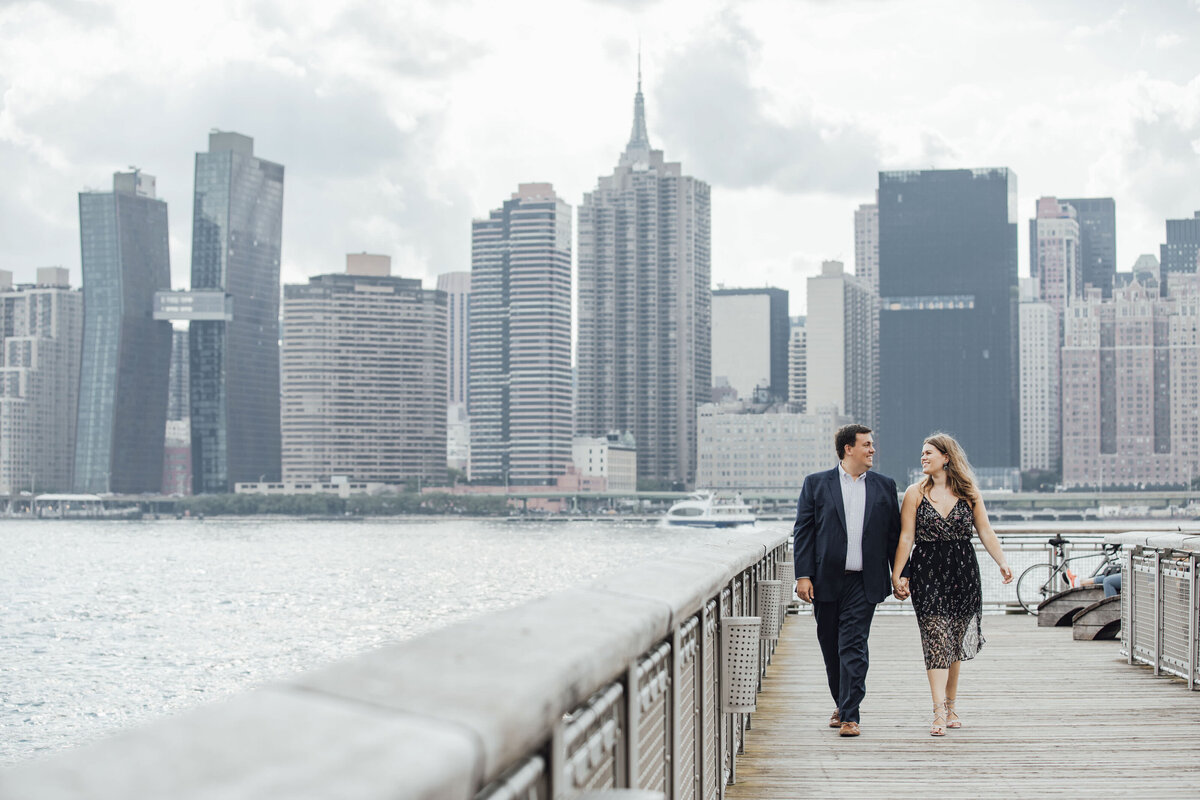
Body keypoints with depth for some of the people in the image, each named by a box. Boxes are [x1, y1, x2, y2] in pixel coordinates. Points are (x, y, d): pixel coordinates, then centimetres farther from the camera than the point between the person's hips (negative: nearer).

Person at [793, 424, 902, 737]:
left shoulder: (884, 487, 9)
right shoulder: (816, 484, 5)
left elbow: (895, 534, 11)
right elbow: (803, 532, 2)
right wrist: (803, 575, -6)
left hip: (863, 582, -1)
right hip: (826, 581, 1)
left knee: (853, 647, -8)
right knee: (831, 648, 10)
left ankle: (850, 715, -8)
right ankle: (841, 705, 28)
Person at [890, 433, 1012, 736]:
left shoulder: (968, 492, 6)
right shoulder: (915, 493, 3)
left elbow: (985, 531, 5)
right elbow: (906, 537, 0)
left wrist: (1002, 562, -7)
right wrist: (896, 575, -7)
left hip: (963, 572, 2)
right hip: (927, 572, -2)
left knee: (955, 643, 8)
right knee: (936, 639, -12)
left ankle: (950, 707, 20)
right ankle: (939, 712, -18)